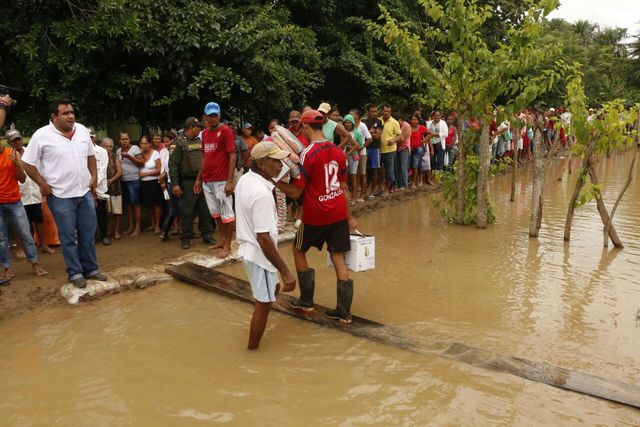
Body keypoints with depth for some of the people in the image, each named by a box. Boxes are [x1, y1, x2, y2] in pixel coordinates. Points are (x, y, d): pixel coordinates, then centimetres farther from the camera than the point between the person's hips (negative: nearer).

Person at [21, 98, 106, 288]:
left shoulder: (82, 130, 3)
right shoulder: (42, 135, -11)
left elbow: (90, 155, 15)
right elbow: (27, 163, -6)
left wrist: (94, 176, 5)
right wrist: (42, 184, -11)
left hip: (85, 192, 5)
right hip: (60, 195, -5)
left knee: (88, 234, 11)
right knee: (68, 236, 4)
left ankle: (91, 269, 24)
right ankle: (75, 273, 15)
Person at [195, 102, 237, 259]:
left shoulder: (225, 131, -8)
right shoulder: (204, 133, 13)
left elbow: (232, 156, -12)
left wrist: (230, 181, -19)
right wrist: (198, 179, 16)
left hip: (222, 181, -7)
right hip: (207, 181, 7)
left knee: (226, 213, -1)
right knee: (215, 212, 15)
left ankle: (227, 246, 7)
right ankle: (222, 239, 29)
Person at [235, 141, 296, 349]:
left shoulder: (245, 179, 1)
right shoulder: (261, 193, -28)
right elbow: (264, 238, -30)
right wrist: (285, 272, -26)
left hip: (247, 248, 10)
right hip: (259, 254, -10)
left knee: (271, 289, 27)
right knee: (263, 303, 6)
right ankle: (252, 349, 22)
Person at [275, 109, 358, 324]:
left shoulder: (307, 154, -16)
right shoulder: (338, 151, 4)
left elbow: (296, 192, -14)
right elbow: (344, 188, 10)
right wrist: (349, 217, 17)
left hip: (316, 215, -5)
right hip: (339, 213, 5)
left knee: (299, 250, 18)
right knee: (338, 257, 10)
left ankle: (306, 300, 25)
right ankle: (344, 311, 11)